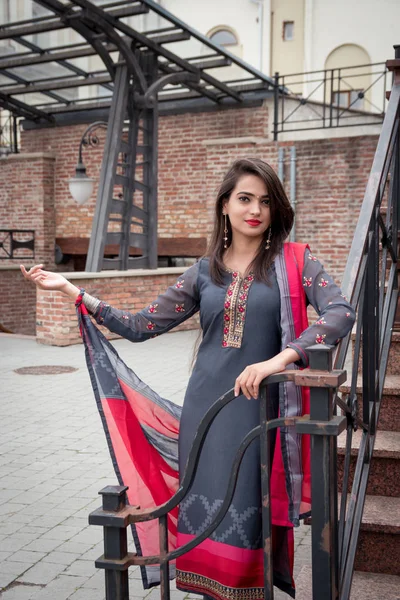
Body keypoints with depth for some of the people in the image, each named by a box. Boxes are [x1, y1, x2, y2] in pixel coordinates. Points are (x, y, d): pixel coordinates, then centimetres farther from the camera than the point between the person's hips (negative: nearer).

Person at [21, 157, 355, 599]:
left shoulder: (294, 261, 0)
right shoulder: (203, 272, 8)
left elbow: (341, 313, -14)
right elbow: (140, 326, 9)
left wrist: (278, 360, -26)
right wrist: (68, 289, 5)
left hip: (261, 407, -2)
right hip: (206, 408, 3)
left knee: (248, 517, 2)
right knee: (206, 512, 7)